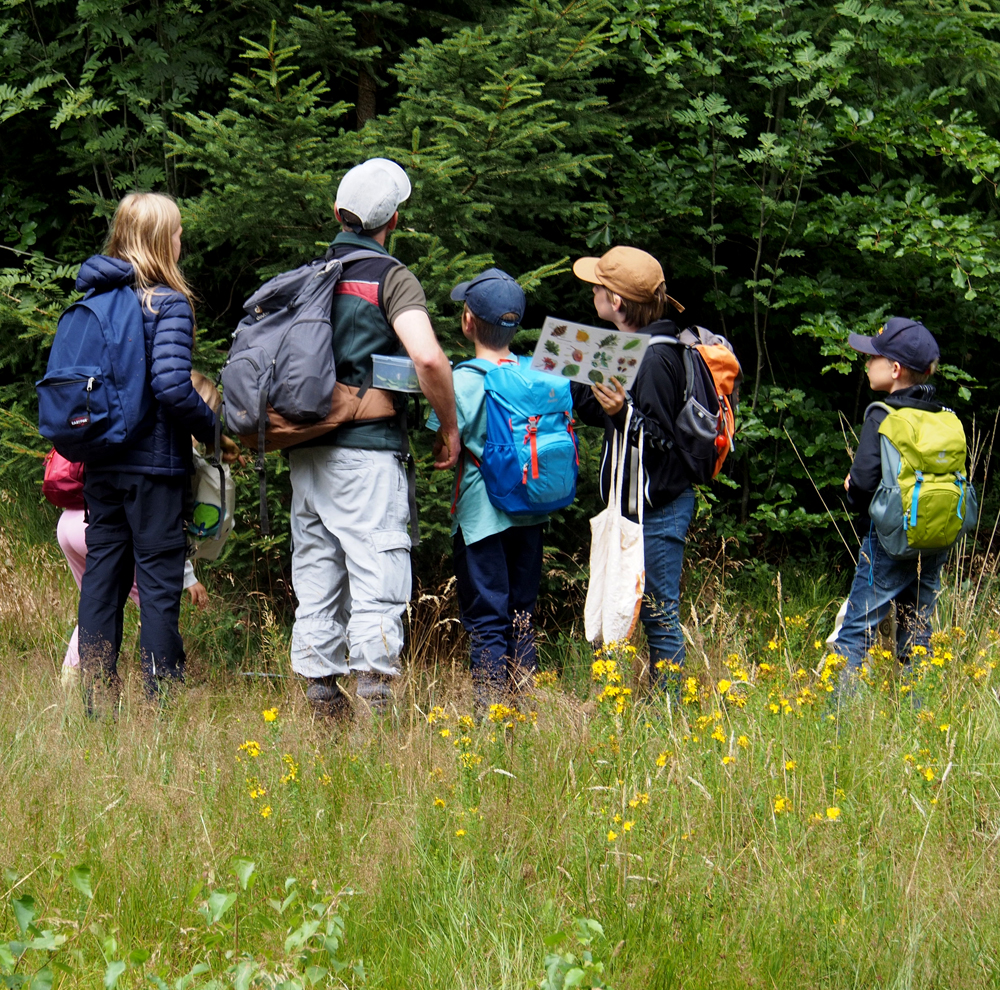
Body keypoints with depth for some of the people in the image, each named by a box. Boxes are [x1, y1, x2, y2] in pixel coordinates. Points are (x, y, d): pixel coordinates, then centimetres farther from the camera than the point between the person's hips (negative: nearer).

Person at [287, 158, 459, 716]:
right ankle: (374, 694, -12)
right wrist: (449, 426, -6)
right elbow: (428, 357, -20)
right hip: (367, 451, -6)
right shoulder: (391, 278, -6)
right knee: (376, 576, -5)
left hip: (306, 450, 6)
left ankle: (320, 689, 10)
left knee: (316, 576, 10)